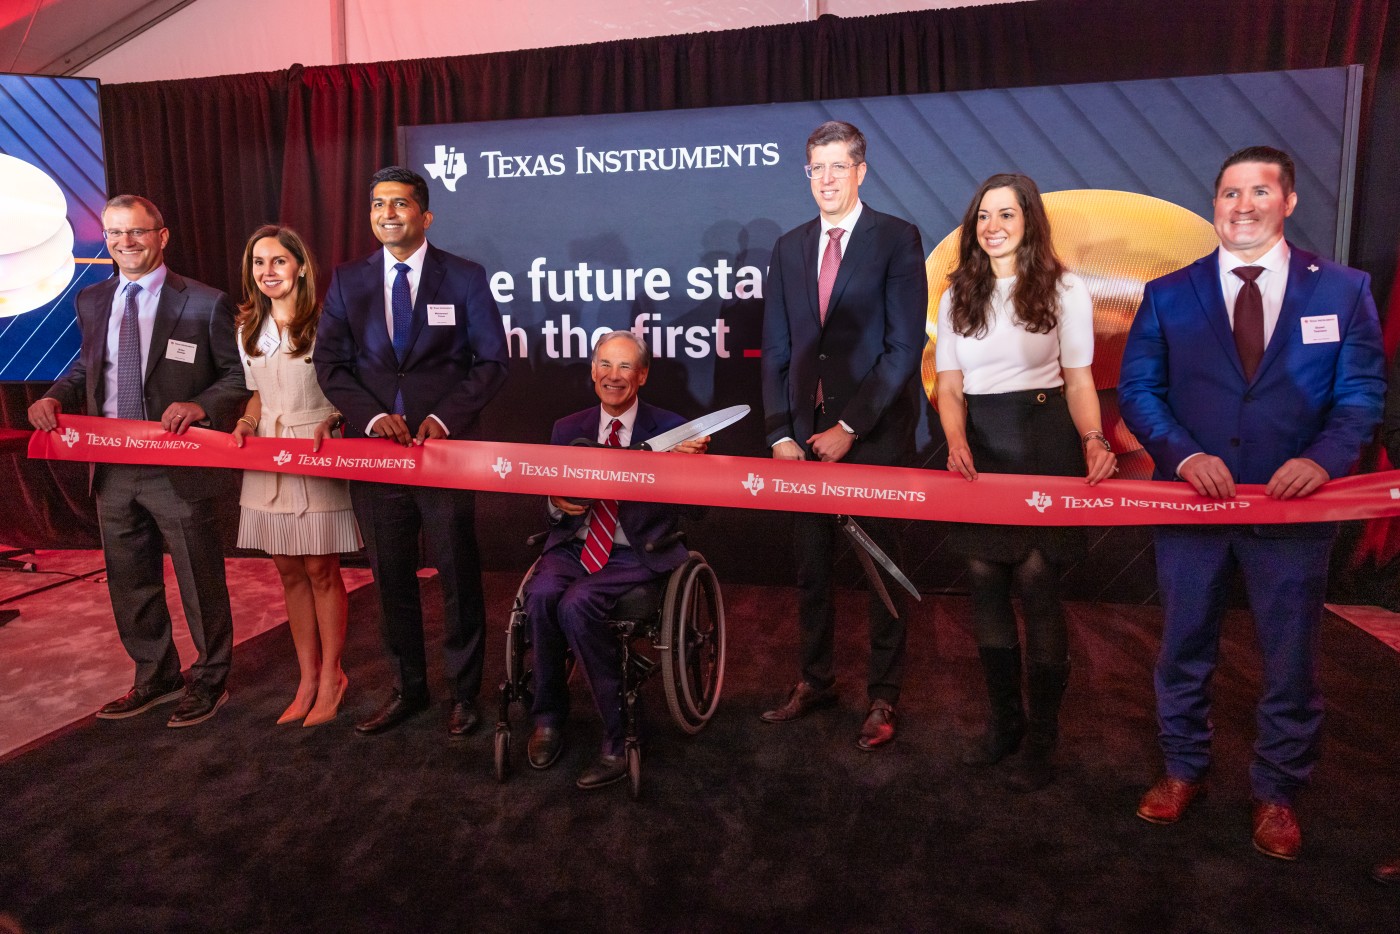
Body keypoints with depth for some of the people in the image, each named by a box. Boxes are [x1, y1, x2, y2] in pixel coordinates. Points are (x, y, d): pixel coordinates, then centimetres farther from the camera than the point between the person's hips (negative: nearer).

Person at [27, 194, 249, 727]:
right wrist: (56, 397, 0)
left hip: (179, 471, -6)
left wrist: (200, 406, -23)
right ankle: (155, 678, 36)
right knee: (130, 584, 17)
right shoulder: (92, 302, 11)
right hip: (112, 471, 6)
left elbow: (239, 376, -6)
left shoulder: (204, 303, -6)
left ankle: (209, 681, 25)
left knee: (200, 583, 6)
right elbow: (86, 367, 20)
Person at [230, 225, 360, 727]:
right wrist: (247, 423, 0)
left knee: (321, 571, 2)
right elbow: (258, 393, 19)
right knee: (290, 573, 10)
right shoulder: (249, 329, 11)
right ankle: (307, 680, 21)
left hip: (316, 457, -5)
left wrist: (332, 421, -22)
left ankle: (331, 678, 16)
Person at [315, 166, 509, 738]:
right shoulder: (348, 281, 9)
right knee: (390, 578, 11)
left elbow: (491, 361, -1)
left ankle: (464, 692, 21)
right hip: (374, 448, 3)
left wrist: (445, 418, -13)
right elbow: (330, 363, 7)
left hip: (445, 446, -3)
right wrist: (372, 416, -10)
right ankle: (408, 689, 27)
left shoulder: (465, 278, 1)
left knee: (458, 574, 5)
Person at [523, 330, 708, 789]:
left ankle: (618, 738, -15)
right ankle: (548, 715, -4)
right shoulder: (567, 429, 12)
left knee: (577, 604, -30)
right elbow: (552, 503, 12)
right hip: (574, 546, 4)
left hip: (638, 554, -3)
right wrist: (557, 503, -13)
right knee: (540, 595, -27)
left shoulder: (670, 428, 1)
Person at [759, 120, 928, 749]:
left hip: (873, 432, -4)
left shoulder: (897, 239, -2)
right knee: (810, 562, 11)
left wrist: (850, 427, -13)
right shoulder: (789, 248, 12)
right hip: (805, 432, 5)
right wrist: (780, 433, 0)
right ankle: (815, 680, 27)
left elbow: (905, 346, -9)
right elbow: (776, 350, 10)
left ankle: (883, 696, 19)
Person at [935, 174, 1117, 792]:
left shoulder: (1065, 290, 3)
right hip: (979, 447, 4)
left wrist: (1093, 440, -17)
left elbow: (1079, 378, 1)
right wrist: (957, 444, -10)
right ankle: (1003, 719, 23)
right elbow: (949, 384, 8)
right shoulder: (958, 295, 11)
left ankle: (1042, 736, 12)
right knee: (984, 583, 6)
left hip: (1044, 444, -3)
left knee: (1037, 586, -3)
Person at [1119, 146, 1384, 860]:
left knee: (1290, 660, 10)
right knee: (1185, 648, 13)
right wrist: (1183, 454, -16)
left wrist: (1324, 458, -17)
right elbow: (1136, 389, -1)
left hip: (1293, 503, 0)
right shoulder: (1168, 294, 3)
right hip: (1192, 499, 1)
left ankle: (1276, 793, 30)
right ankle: (1183, 769, 33)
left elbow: (1362, 391, 1)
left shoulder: (1342, 289, 3)